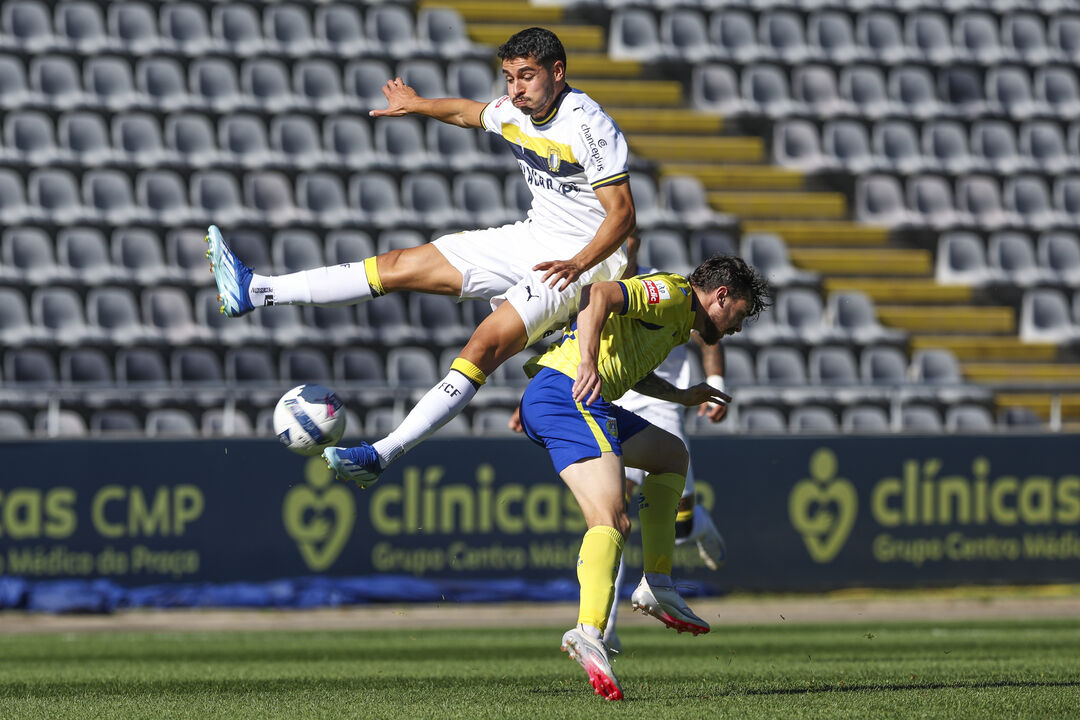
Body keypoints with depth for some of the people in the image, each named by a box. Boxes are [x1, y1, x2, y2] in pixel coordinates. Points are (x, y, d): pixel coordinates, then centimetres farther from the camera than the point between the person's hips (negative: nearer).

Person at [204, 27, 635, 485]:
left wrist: (577, 265, -38)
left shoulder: (588, 126, -22)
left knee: (484, 347, -26)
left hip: (586, 258, -8)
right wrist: (416, 105, 42)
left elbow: (622, 214, -23)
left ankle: (383, 455, -32)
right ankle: (255, 292, 2)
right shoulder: (514, 112, 2)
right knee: (401, 266, 3)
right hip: (531, 239, 8)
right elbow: (468, 112, 26)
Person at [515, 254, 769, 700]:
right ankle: (589, 632, -45)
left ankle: (657, 587, 22)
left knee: (671, 454, 28)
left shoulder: (676, 322, 28)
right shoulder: (672, 294, -3)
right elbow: (598, 294, -21)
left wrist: (680, 396, 48)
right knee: (611, 518, -25)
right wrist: (588, 362, -33)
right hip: (569, 394, -11)